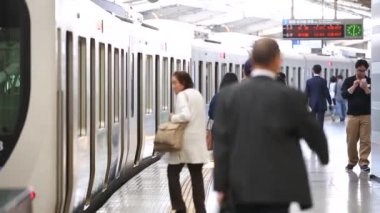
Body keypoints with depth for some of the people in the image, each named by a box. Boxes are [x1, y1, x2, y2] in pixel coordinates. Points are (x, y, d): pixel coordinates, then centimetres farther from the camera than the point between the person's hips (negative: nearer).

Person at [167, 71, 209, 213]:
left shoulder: (182, 95, -10)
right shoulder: (197, 94, 16)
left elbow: (186, 115, -24)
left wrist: (173, 118, -9)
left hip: (185, 141, -7)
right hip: (198, 141, 7)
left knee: (172, 172, 4)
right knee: (196, 175, 8)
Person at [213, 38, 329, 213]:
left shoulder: (228, 95, 1)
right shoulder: (290, 97, -9)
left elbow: (221, 144, 1)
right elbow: (312, 132, 3)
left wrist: (221, 186, 6)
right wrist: (324, 155, 25)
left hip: (241, 187, 4)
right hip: (277, 188, -4)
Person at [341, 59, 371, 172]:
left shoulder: (370, 81, 4)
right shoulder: (349, 80, 6)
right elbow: (344, 95, -5)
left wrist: (365, 88, -17)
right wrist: (354, 86, -14)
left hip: (366, 115, -1)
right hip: (352, 115, 1)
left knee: (365, 140, -5)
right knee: (351, 140, 1)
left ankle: (364, 162, -1)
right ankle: (352, 161, 14)